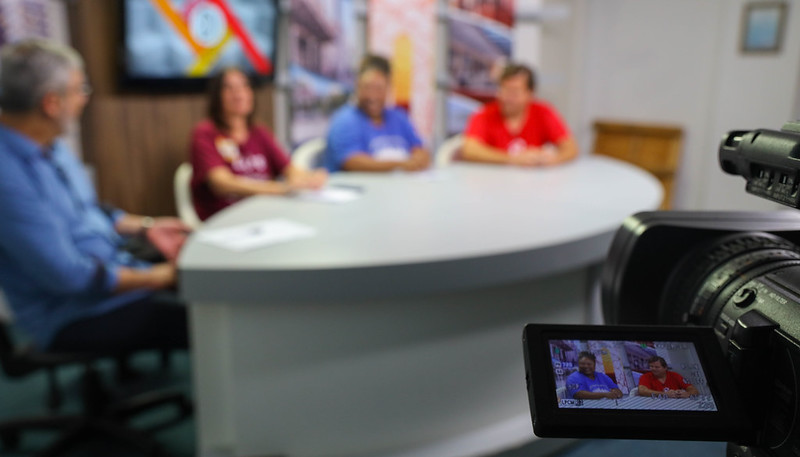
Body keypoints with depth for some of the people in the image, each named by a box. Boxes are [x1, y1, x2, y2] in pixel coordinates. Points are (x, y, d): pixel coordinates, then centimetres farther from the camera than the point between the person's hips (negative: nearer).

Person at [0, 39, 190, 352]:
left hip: (115, 270, 10)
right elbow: (68, 276, -25)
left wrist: (144, 226, 6)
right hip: (72, 316, -9)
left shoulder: (50, 147, 4)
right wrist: (163, 276, -18)